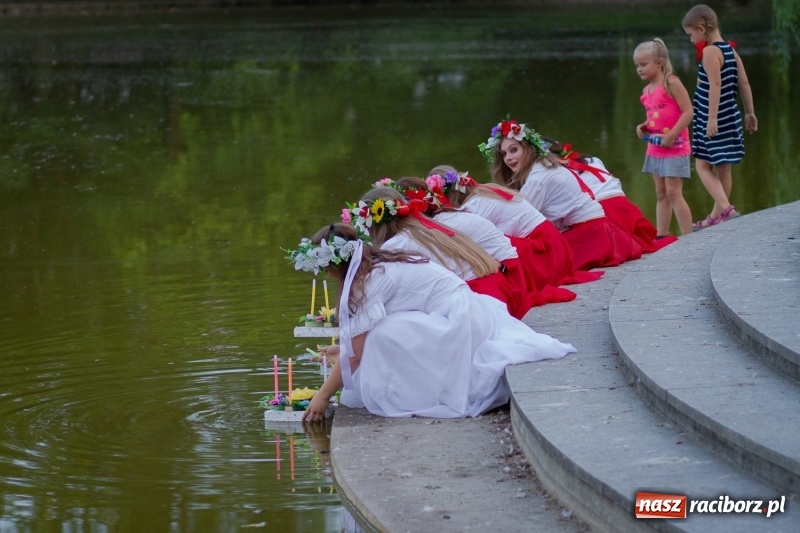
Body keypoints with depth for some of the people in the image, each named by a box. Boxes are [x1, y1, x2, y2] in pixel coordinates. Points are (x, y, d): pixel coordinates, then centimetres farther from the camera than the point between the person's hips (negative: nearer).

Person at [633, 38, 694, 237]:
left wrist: (671, 136, -21)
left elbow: (688, 112, -17)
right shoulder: (647, 90, 10)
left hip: (674, 147, -8)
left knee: (673, 193, -11)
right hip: (655, 148, 8)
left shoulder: (671, 83, -12)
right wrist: (643, 127, 2)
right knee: (661, 194, 11)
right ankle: (661, 236, 15)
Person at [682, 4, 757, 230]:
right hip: (730, 117, 9)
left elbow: (715, 85, -23)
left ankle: (725, 208, -17)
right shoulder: (730, 50, 11)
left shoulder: (709, 51, -14)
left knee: (702, 165, -4)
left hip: (715, 120, -9)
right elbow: (744, 84, 13)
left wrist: (712, 118, -25)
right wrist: (750, 113, 19)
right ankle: (716, 215, 23)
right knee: (722, 167, 14)